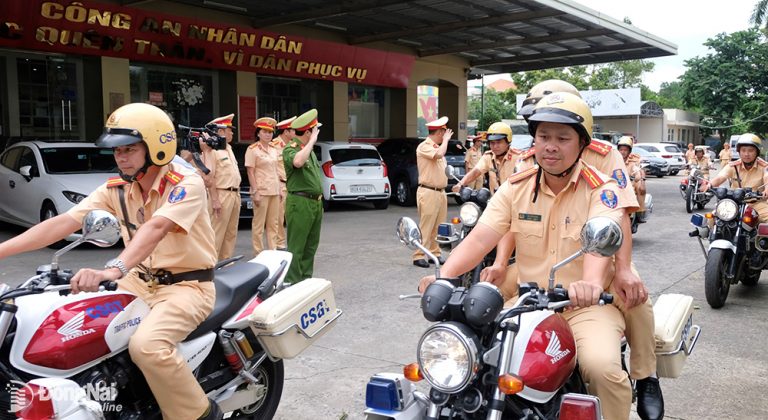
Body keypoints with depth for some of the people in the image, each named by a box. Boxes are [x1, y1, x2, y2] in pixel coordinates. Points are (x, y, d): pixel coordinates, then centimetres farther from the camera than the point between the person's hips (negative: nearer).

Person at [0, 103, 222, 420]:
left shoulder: (186, 184, -18)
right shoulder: (115, 190, 1)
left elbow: (155, 228, -35)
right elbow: (64, 222, -7)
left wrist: (113, 269, -50)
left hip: (188, 286, -7)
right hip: (141, 281, 7)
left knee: (146, 344, -32)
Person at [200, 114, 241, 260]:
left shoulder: (228, 147, 16)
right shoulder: (212, 149, -11)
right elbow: (208, 177, -17)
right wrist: (215, 200, -20)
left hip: (235, 194, 9)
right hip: (221, 194, -9)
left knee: (231, 233, 12)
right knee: (217, 234, -6)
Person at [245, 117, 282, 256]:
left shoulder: (273, 150, 15)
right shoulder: (252, 150, -5)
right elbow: (250, 172, -10)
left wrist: (280, 189, 13)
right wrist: (255, 192, -16)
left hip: (274, 191, 7)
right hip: (262, 191, -7)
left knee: (273, 223, 10)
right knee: (259, 223, -2)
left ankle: (273, 249, 17)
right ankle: (258, 252, 4)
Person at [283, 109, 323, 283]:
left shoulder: (309, 149, 18)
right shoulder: (290, 149, -11)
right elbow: (298, 162, -36)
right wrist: (312, 140, -26)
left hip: (316, 203, 9)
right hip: (300, 203, -9)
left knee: (311, 246, 14)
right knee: (296, 248, -5)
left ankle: (306, 279, 23)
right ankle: (292, 283, -1)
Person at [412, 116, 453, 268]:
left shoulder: (437, 146, 20)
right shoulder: (424, 146, -9)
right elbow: (439, 154, -28)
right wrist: (446, 139, -12)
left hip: (440, 192, 9)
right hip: (428, 192, -9)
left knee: (437, 227, 10)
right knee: (426, 227, -9)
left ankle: (435, 253, 18)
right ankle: (419, 256, -5)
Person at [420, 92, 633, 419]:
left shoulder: (601, 189, -8)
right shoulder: (516, 187, 3)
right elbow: (480, 238, -7)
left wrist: (591, 284, -49)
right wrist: (444, 275, -25)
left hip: (586, 306, -3)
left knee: (603, 367, -29)